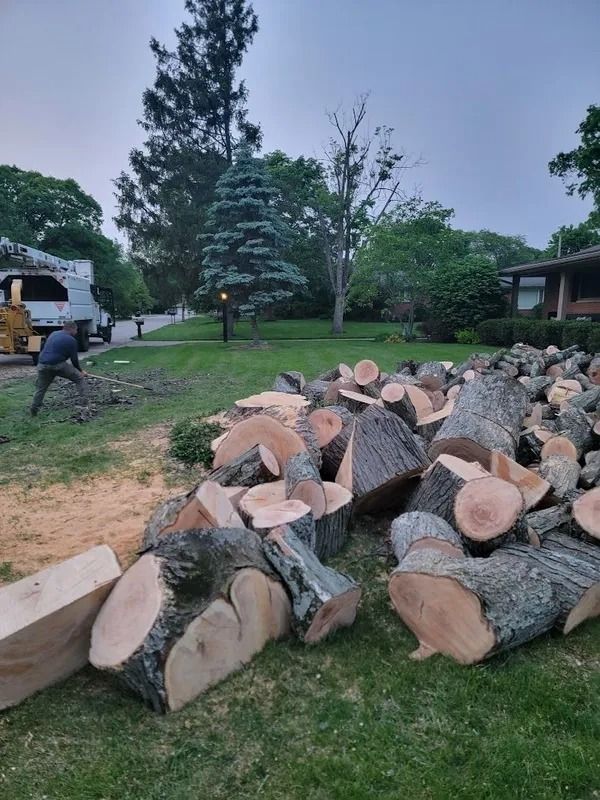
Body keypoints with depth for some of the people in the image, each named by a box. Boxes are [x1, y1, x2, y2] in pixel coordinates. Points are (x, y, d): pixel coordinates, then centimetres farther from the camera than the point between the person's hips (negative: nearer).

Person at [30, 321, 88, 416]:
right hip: (57, 365, -6)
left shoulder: (53, 334, 20)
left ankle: (34, 409, 22)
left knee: (41, 388, 22)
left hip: (42, 364, 6)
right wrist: (81, 371, 17)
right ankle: (85, 403, -2)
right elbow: (74, 359, 3)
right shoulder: (71, 340, 0)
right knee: (80, 378, 6)